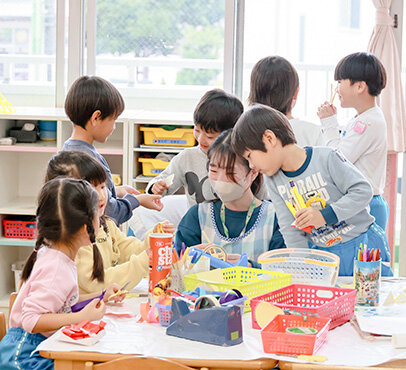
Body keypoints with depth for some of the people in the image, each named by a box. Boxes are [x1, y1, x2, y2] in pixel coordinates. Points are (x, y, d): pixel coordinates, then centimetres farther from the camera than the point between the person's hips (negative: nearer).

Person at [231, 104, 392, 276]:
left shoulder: (326, 157, -15)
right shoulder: (273, 181, 0)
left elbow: (363, 190, -16)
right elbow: (290, 229, 0)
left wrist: (325, 215, -24)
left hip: (361, 244, -4)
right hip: (321, 253, 4)